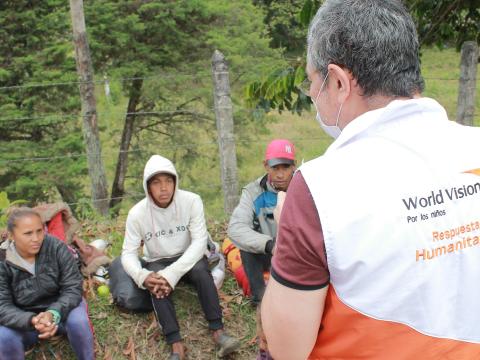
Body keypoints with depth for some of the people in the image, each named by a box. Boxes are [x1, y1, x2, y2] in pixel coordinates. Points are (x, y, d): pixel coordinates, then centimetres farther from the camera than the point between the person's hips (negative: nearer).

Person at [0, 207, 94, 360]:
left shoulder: (56, 248, -19)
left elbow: (73, 288, -18)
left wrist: (54, 313, -38)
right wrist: (32, 321, -40)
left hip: (60, 308, 0)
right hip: (25, 318, 1)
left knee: (78, 322, -31)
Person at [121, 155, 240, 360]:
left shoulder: (191, 201, -19)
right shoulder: (137, 213, -15)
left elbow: (200, 241, -23)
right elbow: (128, 253, -14)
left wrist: (173, 273, -36)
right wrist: (142, 276, -36)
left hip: (188, 258, 0)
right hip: (158, 262, 1)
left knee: (200, 270, -33)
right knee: (157, 283, -32)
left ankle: (218, 331, -29)